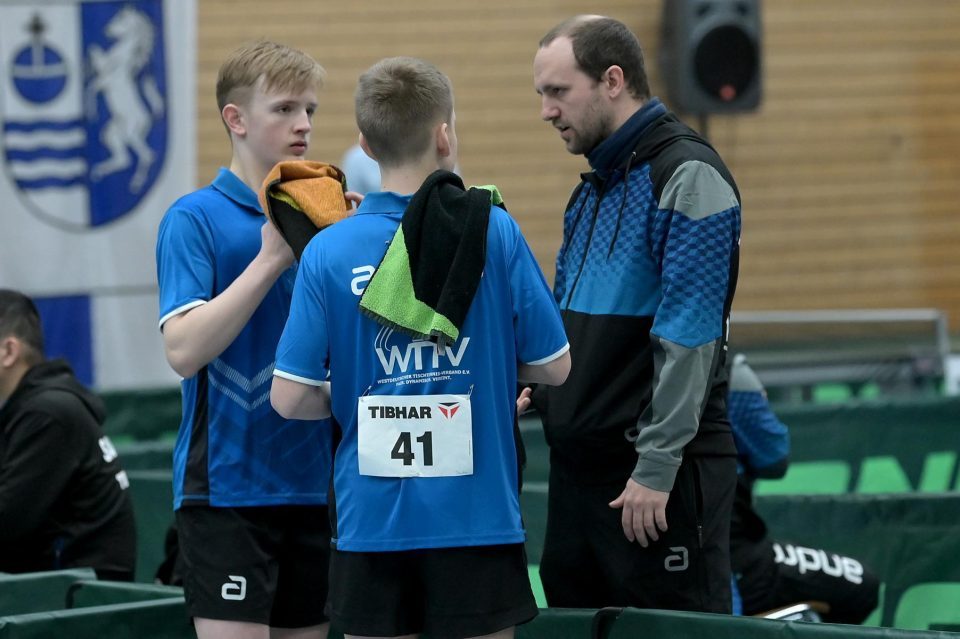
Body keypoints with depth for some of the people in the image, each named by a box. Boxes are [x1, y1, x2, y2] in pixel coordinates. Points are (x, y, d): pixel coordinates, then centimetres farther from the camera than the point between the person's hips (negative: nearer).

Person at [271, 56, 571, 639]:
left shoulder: (328, 252, -4)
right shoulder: (495, 234, -7)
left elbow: (290, 398, -5)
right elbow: (554, 366, -1)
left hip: (370, 520, 1)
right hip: (477, 519, -1)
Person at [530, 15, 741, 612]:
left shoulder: (688, 176, -11)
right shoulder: (594, 188, 17)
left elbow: (689, 332, -18)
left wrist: (656, 468, -20)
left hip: (661, 476, -9)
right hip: (579, 467, 9)